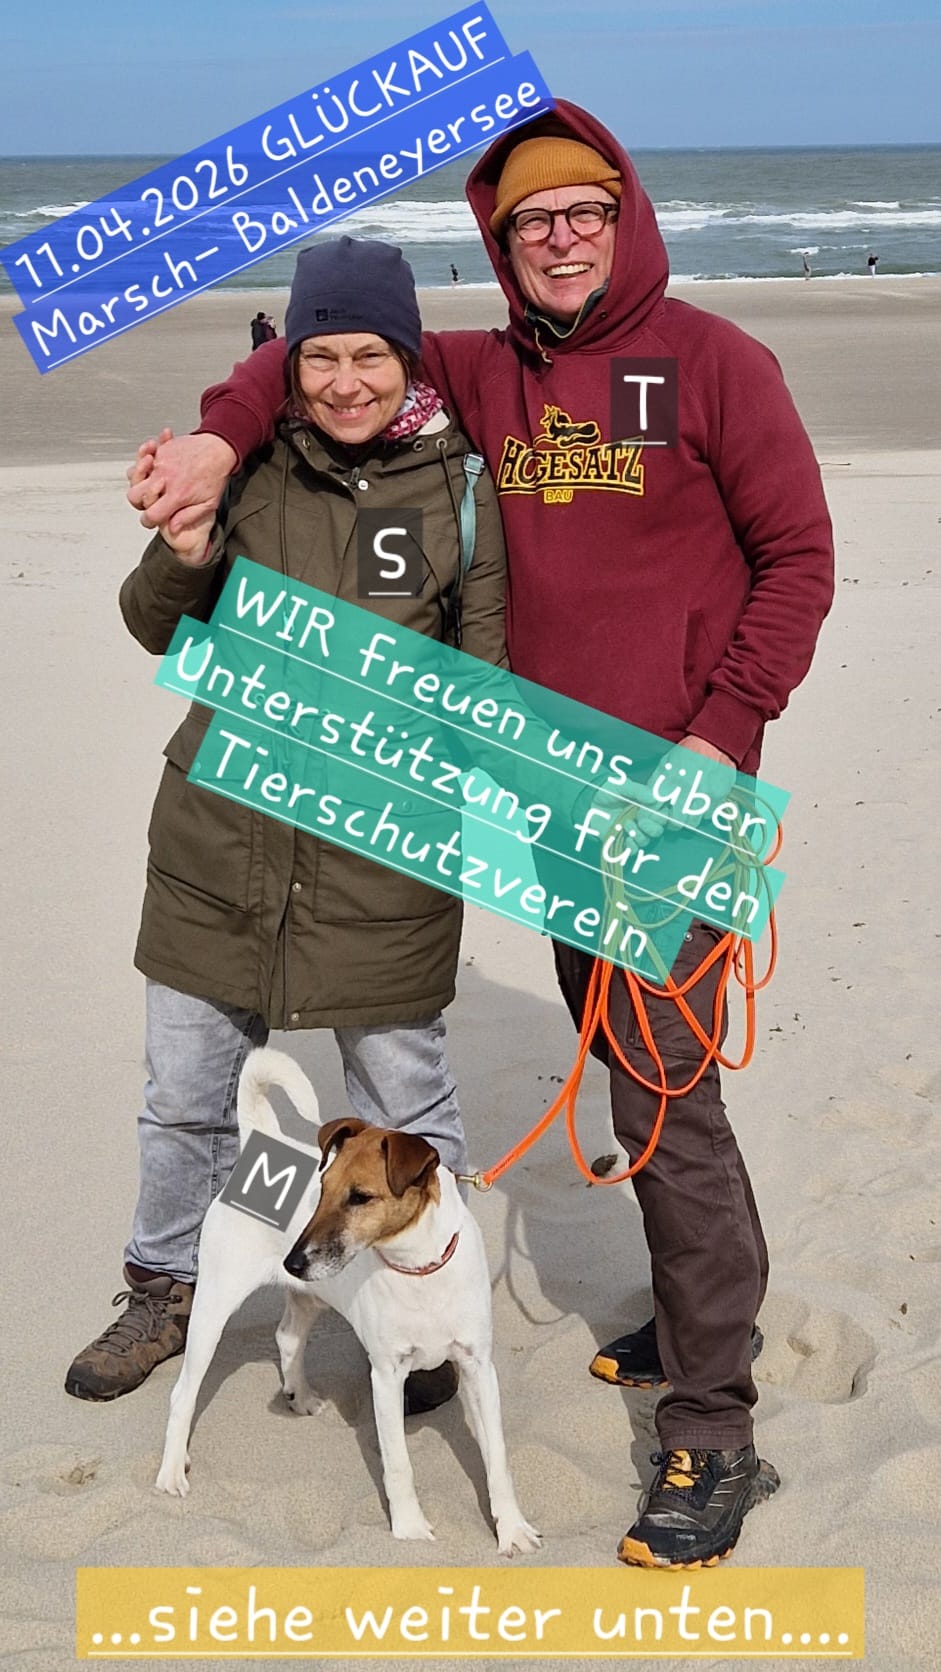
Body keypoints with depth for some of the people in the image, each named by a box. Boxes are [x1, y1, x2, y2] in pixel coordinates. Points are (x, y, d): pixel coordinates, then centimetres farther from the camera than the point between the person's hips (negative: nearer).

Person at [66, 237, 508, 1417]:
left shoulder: (459, 487, -4)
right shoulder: (248, 466, -1)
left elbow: (487, 678, 1)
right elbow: (164, 634, 5)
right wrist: (181, 554, -15)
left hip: (382, 851, -2)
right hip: (223, 833, 3)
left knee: (404, 1099, 11)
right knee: (184, 1092, 17)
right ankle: (166, 1288, 40)